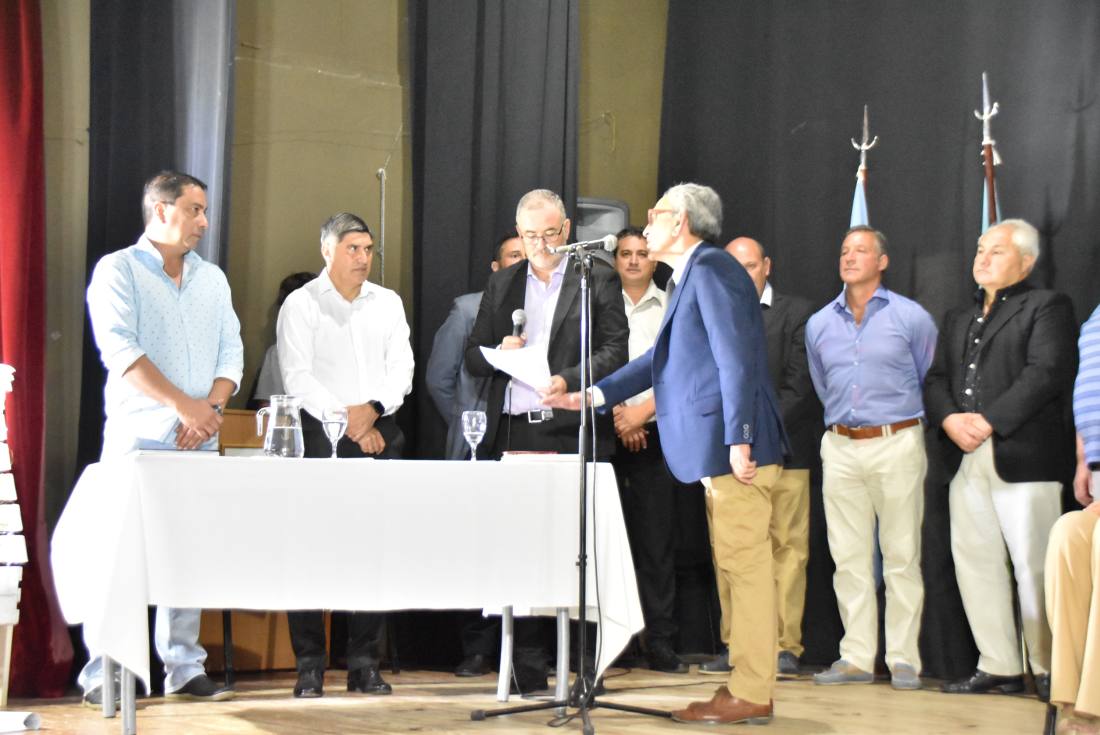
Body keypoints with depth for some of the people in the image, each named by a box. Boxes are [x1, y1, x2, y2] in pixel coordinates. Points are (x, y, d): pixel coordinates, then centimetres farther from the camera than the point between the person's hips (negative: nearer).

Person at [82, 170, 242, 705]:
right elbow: (121, 350, -13)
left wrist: (211, 408, -8)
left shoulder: (211, 279, 16)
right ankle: (102, 676, -2)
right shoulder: (118, 271, -1)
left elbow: (231, 353, 10)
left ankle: (184, 670, 9)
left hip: (197, 441, 5)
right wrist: (183, 404, -20)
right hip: (138, 436, -5)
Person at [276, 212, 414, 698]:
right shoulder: (302, 305, 2)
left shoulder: (388, 304, 15)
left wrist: (371, 410, -10)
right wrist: (347, 422, -12)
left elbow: (402, 369, 8)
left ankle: (364, 664, 7)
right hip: (320, 437, -4)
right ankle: (309, 665, -2)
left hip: (379, 434, 4)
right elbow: (298, 377, -6)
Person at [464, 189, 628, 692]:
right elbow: (472, 357, 18)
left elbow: (614, 351, -3)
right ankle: (529, 671, 9)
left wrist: (568, 381, -18)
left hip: (570, 436, -4)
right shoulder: (501, 284, 18)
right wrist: (499, 352, -5)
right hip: (513, 435, 4)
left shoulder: (598, 280, 5)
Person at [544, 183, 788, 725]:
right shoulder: (688, 277, 20)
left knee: (745, 565, -7)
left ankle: (750, 695, -4)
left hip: (735, 447, -11)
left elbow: (737, 358, -19)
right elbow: (663, 359, 25)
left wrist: (738, 439, -24)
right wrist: (591, 396, 22)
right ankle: (745, 685, 18)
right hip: (715, 453, 11)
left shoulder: (711, 269, -11)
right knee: (734, 568, 12)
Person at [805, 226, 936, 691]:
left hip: (897, 444, -4)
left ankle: (904, 659, 4)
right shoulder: (818, 325, 10)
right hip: (840, 447, 4)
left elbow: (933, 383, 9)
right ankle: (857, 658, 9)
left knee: (901, 556, -2)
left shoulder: (911, 318, -1)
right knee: (849, 557, 4)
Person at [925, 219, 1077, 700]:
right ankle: (999, 667, 12)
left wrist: (989, 421, -17)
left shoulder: (1047, 308, 2)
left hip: (1022, 457, -7)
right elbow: (937, 379, 16)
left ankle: (1049, 670, 1)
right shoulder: (959, 319, 24)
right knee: (975, 562, 5)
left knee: (1034, 565, -8)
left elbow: (1047, 373, -12)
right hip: (967, 460, 7)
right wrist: (950, 419, -6)